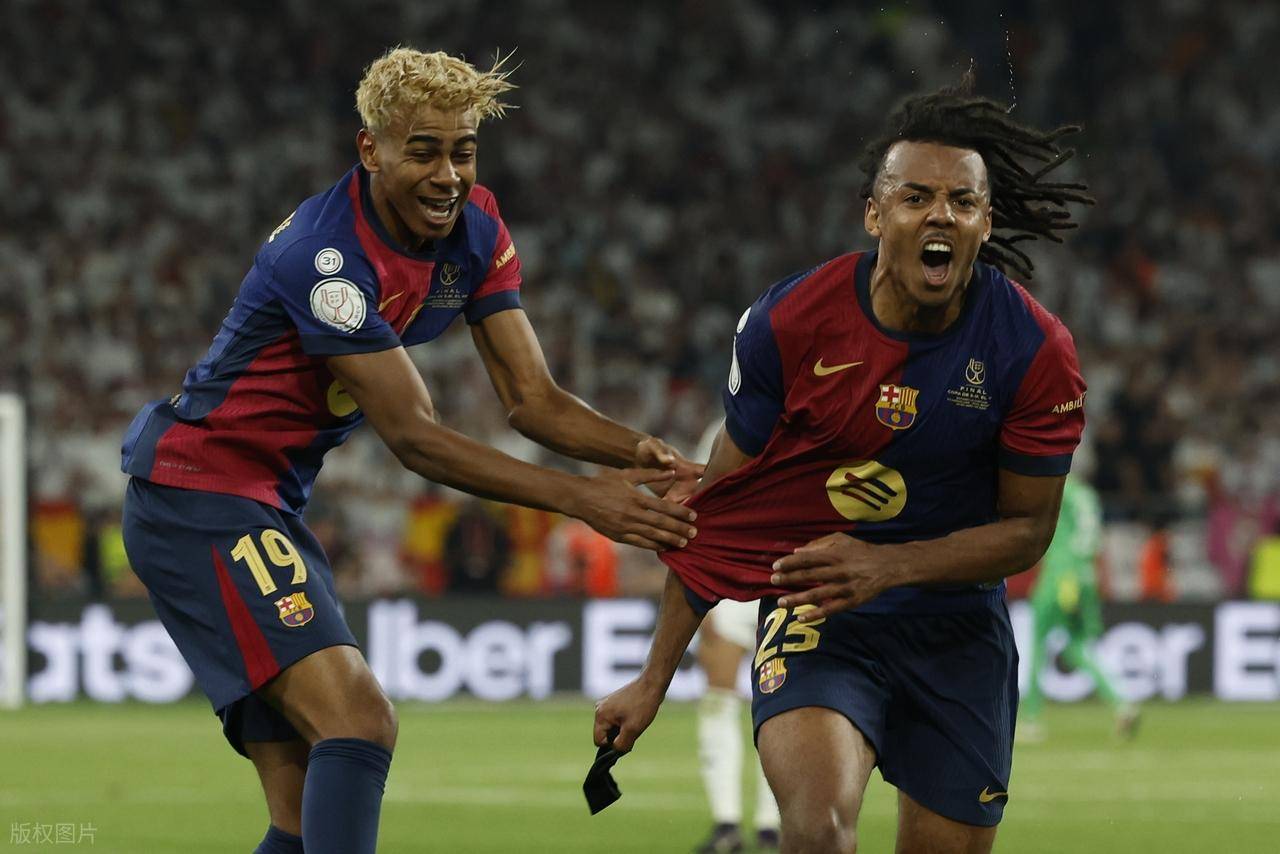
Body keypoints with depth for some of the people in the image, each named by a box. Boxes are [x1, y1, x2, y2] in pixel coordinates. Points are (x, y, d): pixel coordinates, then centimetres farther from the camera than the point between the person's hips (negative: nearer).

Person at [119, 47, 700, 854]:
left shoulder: (474, 230, 0)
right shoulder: (325, 254, -25)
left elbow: (532, 397, -2)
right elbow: (414, 437, -25)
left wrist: (636, 451, -22)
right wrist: (583, 498, -30)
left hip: (271, 506, 9)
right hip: (200, 492, -9)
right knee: (359, 721, -26)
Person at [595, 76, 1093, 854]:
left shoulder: (1036, 352, -11)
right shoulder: (790, 322, -11)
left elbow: (1027, 528, -2)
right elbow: (720, 509, 0)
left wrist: (889, 565, -20)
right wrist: (654, 680, 2)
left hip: (958, 625, 2)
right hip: (816, 613, -2)